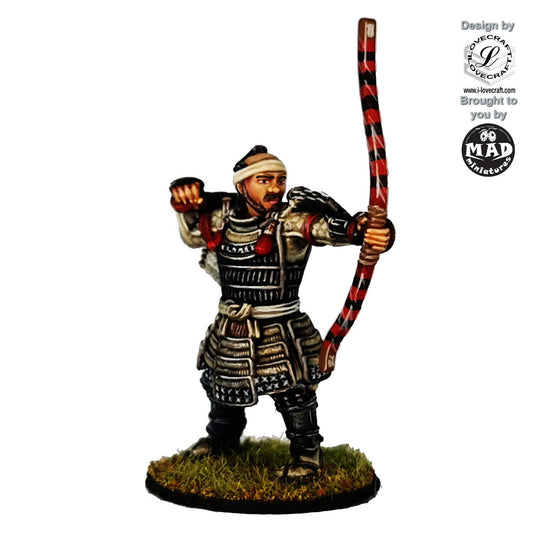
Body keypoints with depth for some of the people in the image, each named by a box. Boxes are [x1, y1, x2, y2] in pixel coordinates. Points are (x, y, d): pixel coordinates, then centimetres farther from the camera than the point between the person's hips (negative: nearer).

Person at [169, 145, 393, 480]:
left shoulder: (292, 220, -19)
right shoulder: (223, 214, -3)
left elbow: (330, 226, -38)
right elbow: (193, 235, 15)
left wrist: (361, 229, -59)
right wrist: (186, 203, -4)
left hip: (280, 335, -6)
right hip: (229, 333, 6)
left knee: (293, 395, 4)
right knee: (222, 389, 24)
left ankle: (307, 452, 31)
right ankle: (222, 439, 52)